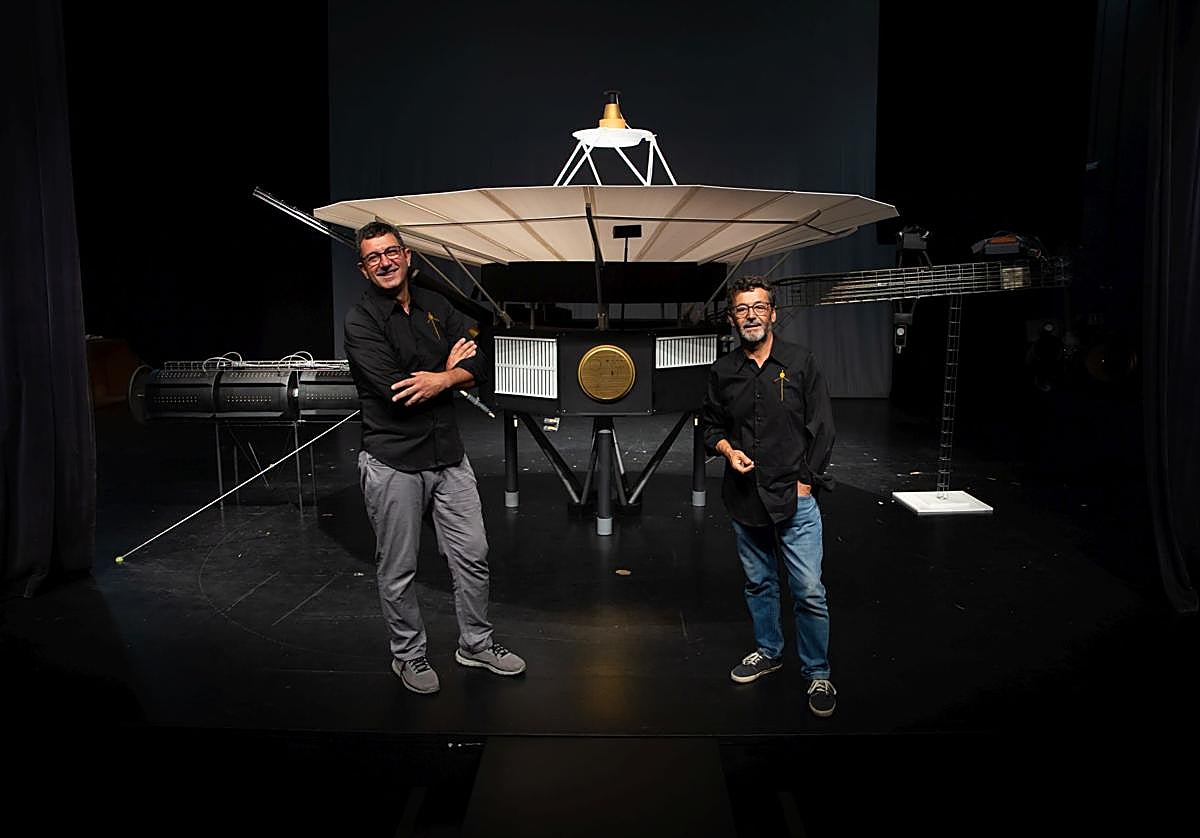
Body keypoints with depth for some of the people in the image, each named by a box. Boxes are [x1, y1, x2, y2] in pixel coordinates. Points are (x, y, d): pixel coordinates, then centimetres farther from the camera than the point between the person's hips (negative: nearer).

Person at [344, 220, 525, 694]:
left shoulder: (436, 307, 8)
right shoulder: (361, 322, -10)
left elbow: (474, 365, 1)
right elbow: (395, 394, -20)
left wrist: (440, 379, -20)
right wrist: (449, 369, -6)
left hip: (448, 455, 5)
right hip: (393, 463, -5)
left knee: (472, 556, 12)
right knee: (398, 570, 9)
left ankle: (476, 643, 32)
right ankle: (408, 655, 30)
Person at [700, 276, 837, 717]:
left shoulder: (800, 362, -3)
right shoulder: (722, 371, 4)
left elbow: (822, 427, -2)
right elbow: (711, 425, 14)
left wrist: (805, 481, -6)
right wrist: (728, 450, -6)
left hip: (795, 498, -3)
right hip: (744, 497, 3)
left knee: (809, 592, -3)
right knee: (758, 583, 17)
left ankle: (817, 674, 15)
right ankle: (768, 650, 37)